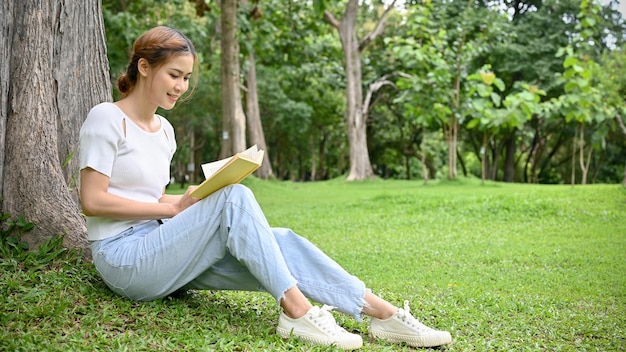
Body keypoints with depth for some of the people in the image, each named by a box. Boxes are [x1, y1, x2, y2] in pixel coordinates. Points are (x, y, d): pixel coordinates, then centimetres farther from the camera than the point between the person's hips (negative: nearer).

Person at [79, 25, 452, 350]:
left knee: (280, 241, -17)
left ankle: (384, 314, -24)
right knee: (235, 197, -28)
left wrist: (188, 201, -3)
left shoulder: (164, 129, 15)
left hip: (162, 252, 7)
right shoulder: (107, 119, -8)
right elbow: (93, 201, -14)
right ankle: (295, 309, -31)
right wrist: (174, 207, -14)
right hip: (124, 257, -7)